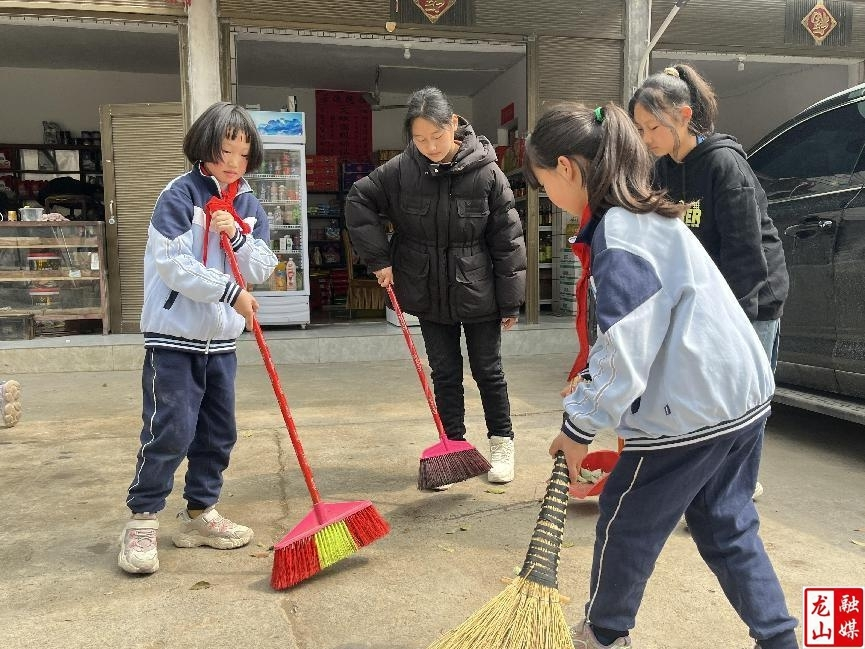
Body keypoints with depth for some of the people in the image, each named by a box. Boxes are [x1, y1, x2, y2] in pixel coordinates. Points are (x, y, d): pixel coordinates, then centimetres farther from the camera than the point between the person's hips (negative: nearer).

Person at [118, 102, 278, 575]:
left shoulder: (249, 206, 9)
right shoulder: (180, 194, -8)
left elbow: (261, 270, 3)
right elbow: (172, 263, -17)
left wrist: (238, 237, -15)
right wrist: (230, 292, -19)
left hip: (221, 339, 6)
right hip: (174, 335, -6)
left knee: (218, 433, 11)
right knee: (171, 430, -8)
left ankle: (199, 515, 26)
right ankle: (141, 522, 9)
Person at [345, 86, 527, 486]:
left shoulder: (485, 171, -14)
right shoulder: (401, 170, -9)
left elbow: (506, 240, -9)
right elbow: (359, 200, 3)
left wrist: (510, 302, -6)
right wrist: (378, 258, -5)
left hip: (477, 293, -2)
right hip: (430, 293, 2)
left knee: (488, 371, 11)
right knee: (445, 374, 13)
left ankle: (501, 444, 30)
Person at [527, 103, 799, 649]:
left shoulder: (619, 236, -19)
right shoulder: (651, 214, 11)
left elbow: (624, 352, -23)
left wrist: (579, 427, -12)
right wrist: (591, 391, 16)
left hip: (688, 410, -9)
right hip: (743, 396, 9)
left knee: (626, 523, 11)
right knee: (728, 528, 20)